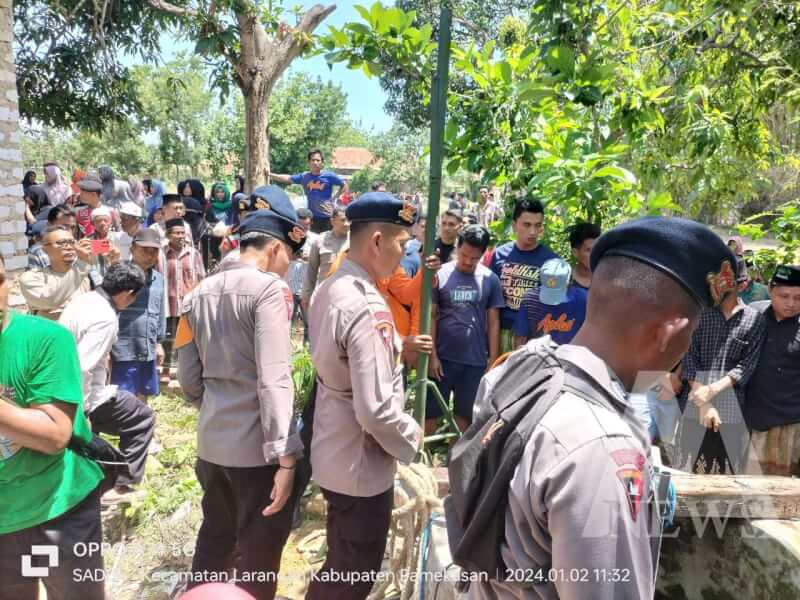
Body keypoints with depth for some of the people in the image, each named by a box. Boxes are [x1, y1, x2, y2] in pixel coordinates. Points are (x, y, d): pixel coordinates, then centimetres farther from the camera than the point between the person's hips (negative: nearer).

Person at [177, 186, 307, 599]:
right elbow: (274, 380, -21)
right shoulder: (269, 288, -14)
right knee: (259, 556, 10)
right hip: (257, 449, -7)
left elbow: (189, 380, 12)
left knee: (213, 541, 24)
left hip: (210, 444, 7)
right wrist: (285, 455, -20)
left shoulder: (199, 294, 8)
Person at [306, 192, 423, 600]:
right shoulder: (367, 309, -28)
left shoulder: (328, 290, 1)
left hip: (332, 455, 9)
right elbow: (376, 410, -30)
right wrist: (412, 438, -12)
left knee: (339, 567, 28)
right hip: (362, 465, -9)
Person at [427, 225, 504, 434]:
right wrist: (432, 355, -6)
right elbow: (431, 316, -3)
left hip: (475, 360, 2)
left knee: (464, 413, 14)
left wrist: (493, 360, 1)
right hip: (443, 357, -1)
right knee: (430, 411, 6)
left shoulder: (490, 279, -1)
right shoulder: (440, 274, -6)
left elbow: (493, 321, 3)